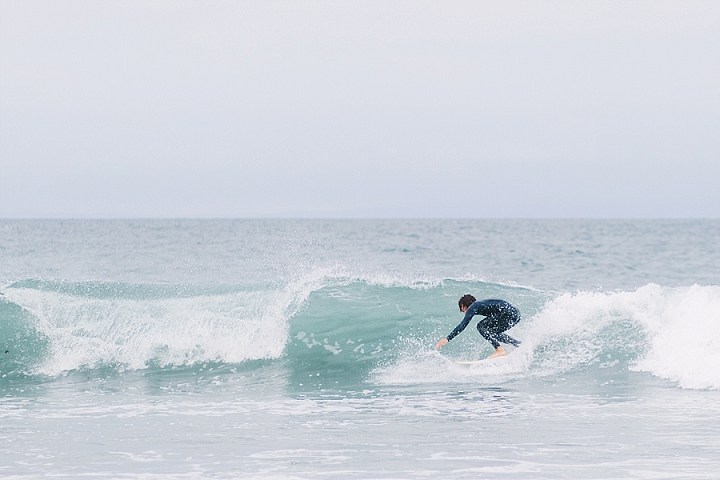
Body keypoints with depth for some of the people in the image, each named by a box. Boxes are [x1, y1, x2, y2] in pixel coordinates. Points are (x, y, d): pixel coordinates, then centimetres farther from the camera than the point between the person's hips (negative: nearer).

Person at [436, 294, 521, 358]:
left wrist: (447, 339, -7)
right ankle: (519, 345, 20)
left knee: (481, 326, -2)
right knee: (493, 332, 23)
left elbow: (463, 325, -5)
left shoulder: (472, 308, 4)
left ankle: (500, 350, -12)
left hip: (507, 313, -9)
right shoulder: (481, 304, 28)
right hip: (516, 314, 9)